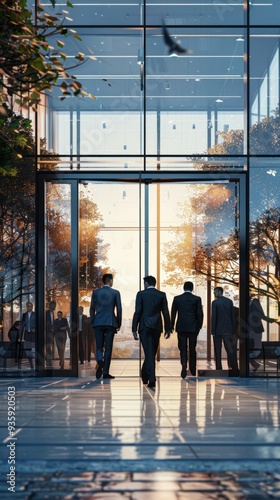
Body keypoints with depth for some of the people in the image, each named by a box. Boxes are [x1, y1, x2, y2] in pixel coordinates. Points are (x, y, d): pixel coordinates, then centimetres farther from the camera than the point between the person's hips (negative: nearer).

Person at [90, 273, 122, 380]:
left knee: (99, 347, 7)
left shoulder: (95, 292, 5)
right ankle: (105, 372, 1)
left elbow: (92, 309, 7)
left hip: (98, 323, 1)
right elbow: (119, 309, 0)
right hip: (110, 322, -1)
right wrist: (119, 323, 9)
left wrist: (92, 322, 16)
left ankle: (100, 361, -24)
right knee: (108, 348, 3)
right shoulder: (115, 293, 0)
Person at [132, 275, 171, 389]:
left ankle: (152, 380, -13)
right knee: (152, 353, 15)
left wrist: (134, 329, -3)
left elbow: (137, 312, -6)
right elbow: (165, 313, 3)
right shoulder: (162, 295, 5)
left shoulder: (141, 294, -2)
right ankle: (145, 376, 27)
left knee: (149, 353, -5)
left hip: (145, 327, -3)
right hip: (157, 327, 3)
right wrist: (168, 328, 8)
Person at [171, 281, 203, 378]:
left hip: (181, 327, 0)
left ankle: (184, 365, -21)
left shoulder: (177, 298, 1)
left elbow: (173, 313, 5)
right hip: (193, 327, 0)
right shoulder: (197, 299, -3)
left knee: (183, 348, 2)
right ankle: (193, 370, 19)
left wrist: (172, 326, 14)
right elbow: (200, 314, -3)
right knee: (192, 348, 12)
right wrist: (199, 326, 8)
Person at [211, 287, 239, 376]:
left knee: (218, 351, 7)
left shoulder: (215, 302, -7)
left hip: (218, 330, -3)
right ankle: (235, 369, -10)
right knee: (230, 350, -1)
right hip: (228, 329, 3)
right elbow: (232, 316, 7)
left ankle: (219, 369, 8)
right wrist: (233, 329, 11)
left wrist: (213, 331, -5)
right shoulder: (229, 301, 6)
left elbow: (214, 317, -9)